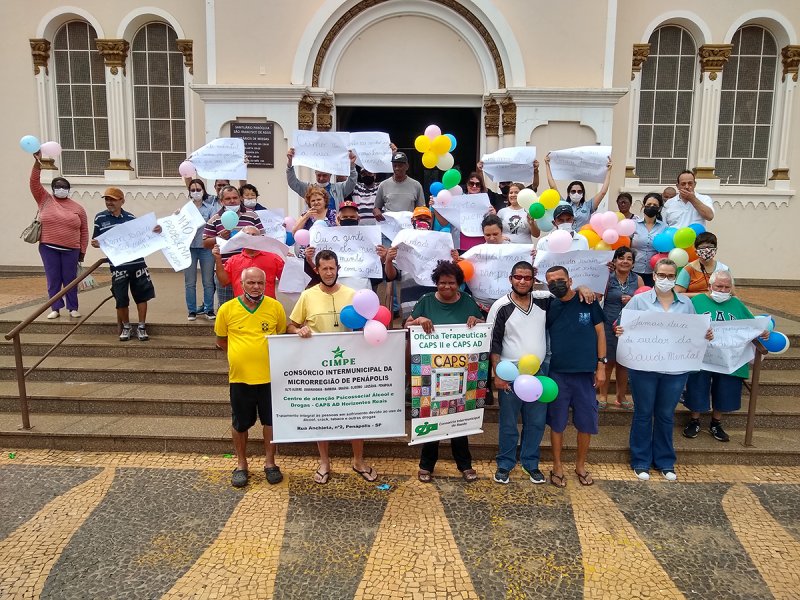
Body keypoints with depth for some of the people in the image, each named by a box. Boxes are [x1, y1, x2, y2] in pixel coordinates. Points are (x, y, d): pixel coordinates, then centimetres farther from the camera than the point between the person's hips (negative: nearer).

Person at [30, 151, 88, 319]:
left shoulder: (78, 208, 5)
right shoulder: (45, 200, 6)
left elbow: (84, 232, 6)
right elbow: (34, 183, -6)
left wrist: (82, 251, 2)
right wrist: (37, 163, -18)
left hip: (71, 250, 0)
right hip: (48, 248, 1)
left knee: (70, 279, 5)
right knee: (53, 279, 4)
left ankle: (73, 308, 14)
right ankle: (55, 309, 11)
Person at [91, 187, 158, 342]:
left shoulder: (131, 217, 4)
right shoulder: (100, 218, 3)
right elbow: (96, 240, 8)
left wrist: (155, 231, -9)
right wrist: (95, 243, -15)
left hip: (137, 262, 1)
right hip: (118, 265, -1)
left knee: (142, 295, 5)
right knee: (121, 299, 5)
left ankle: (141, 327, 19)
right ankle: (126, 327, 26)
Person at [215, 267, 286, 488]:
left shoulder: (275, 307, -5)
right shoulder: (227, 309, -5)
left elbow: (283, 336, 9)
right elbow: (221, 341, 8)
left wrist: (271, 355, -2)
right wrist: (239, 356, 2)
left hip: (269, 376, 0)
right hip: (239, 376, 0)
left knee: (271, 421, 11)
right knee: (240, 424, 14)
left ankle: (270, 463, 30)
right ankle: (241, 465, 33)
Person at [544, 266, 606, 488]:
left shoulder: (588, 302, -2)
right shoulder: (549, 308, 1)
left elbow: (600, 332, 2)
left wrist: (601, 365, -2)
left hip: (586, 372, 0)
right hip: (558, 373, 0)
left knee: (586, 422, 9)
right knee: (557, 423, 7)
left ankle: (580, 465, 28)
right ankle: (557, 467, 23)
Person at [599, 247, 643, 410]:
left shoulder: (637, 280, 4)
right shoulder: (607, 277, -3)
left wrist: (633, 301, -12)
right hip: (608, 326, -2)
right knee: (608, 361, 3)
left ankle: (621, 398, 25)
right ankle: (603, 396, 18)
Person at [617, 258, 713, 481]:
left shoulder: (686, 303, 8)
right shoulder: (639, 300, -2)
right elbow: (623, 326, -3)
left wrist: (706, 336, -7)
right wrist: (619, 331, -25)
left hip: (675, 369, 3)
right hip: (644, 367, -2)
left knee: (666, 415, 14)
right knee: (643, 414, 9)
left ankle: (665, 461, 29)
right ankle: (641, 461, 22)